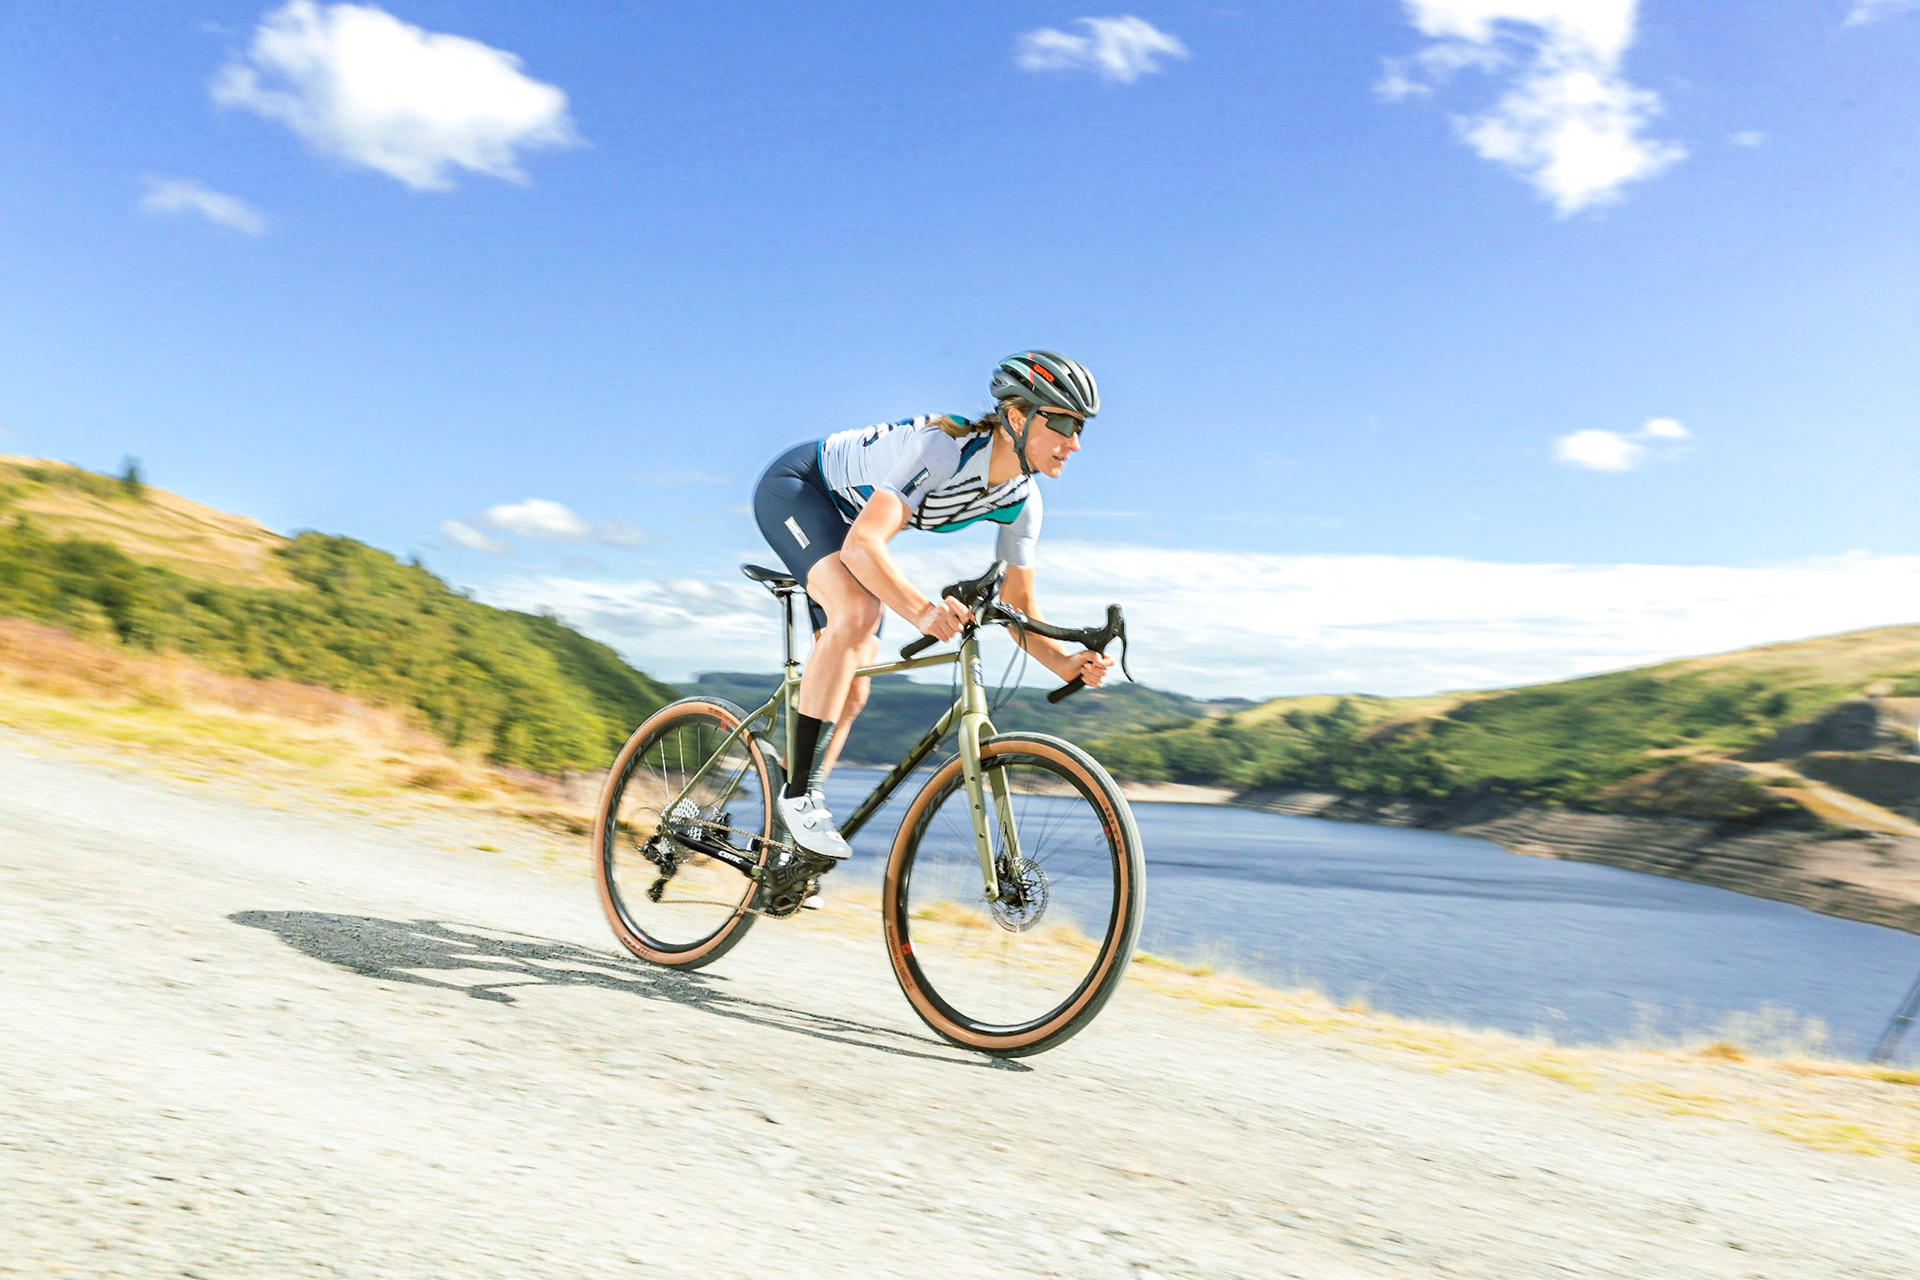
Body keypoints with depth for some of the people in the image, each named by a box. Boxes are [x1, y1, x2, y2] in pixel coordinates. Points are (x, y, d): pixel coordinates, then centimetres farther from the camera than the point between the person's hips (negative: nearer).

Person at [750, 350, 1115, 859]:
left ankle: (789, 843, 13)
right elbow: (862, 544, -45)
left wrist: (1064, 662, -24)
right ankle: (798, 794, -24)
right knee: (857, 612, -34)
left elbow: (1018, 604, -6)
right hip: (795, 486, -8)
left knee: (851, 695, 1)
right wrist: (922, 611, -61)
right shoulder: (944, 448, -36)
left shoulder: (1022, 500, -12)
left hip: (845, 518, 8)